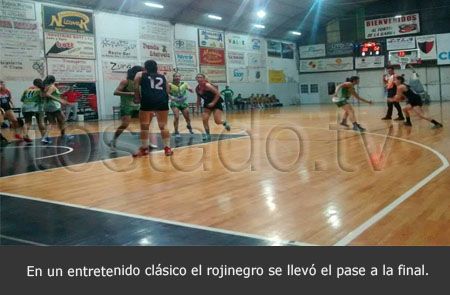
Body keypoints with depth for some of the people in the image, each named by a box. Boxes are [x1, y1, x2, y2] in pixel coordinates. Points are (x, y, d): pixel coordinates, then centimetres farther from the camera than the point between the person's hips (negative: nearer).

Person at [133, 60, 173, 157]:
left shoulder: (140, 75, 18)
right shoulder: (162, 77, 25)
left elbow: (136, 88, 5)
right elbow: (167, 90, 17)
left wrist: (137, 99, 17)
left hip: (148, 101, -2)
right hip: (162, 101, 3)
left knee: (144, 126, 10)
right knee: (163, 126, 12)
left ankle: (144, 148, 16)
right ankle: (167, 148, 14)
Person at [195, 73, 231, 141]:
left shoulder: (207, 85, -25)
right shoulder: (197, 89, -4)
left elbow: (218, 94, -24)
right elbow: (199, 98, 14)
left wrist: (213, 103, -24)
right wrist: (197, 107, 8)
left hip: (216, 103, -6)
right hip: (207, 104, 6)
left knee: (217, 121, -12)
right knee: (204, 119, -8)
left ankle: (224, 123, 23)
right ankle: (207, 134, 6)